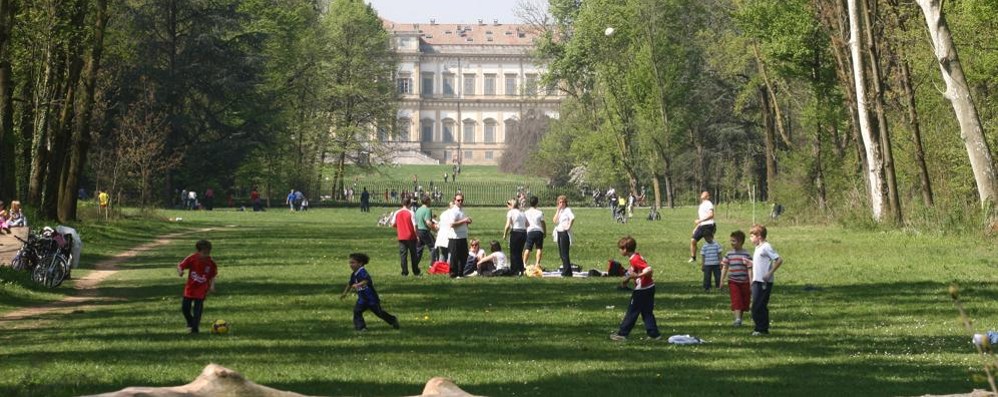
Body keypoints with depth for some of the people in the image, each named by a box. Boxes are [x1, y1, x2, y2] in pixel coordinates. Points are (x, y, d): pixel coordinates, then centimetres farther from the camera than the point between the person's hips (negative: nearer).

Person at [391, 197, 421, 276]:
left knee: (403, 254, 6)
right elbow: (415, 225, -12)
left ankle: (404, 272, 2)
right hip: (411, 236, -2)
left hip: (401, 237, 2)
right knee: (413, 255, 9)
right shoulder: (411, 213, -11)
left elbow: (393, 224, 5)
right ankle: (416, 271, 15)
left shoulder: (397, 213, -1)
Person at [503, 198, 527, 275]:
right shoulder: (522, 213, 13)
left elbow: (508, 225, -14)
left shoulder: (511, 212, -6)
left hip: (515, 233, -6)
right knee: (519, 253, 17)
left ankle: (514, 270, 2)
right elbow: (527, 224, 11)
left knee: (513, 254, 3)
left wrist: (504, 234, -2)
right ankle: (521, 269, 16)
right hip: (524, 233, 6)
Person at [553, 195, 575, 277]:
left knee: (564, 253, -9)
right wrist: (558, 210, -2)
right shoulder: (559, 211, 16)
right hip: (559, 233, 8)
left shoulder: (567, 210, -7)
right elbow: (554, 221, 2)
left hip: (565, 233, -8)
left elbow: (572, 218, -27)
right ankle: (565, 271, 17)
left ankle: (567, 272, -7)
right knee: (561, 253, 10)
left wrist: (569, 226, -21)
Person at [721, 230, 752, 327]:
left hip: (744, 282, -1)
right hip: (733, 282, 1)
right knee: (736, 301, -11)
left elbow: (749, 269, -7)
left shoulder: (746, 254, -5)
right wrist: (721, 280, 4)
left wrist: (751, 283, -11)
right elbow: (725, 268, 9)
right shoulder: (729, 254, 4)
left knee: (744, 301, 7)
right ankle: (737, 319, -20)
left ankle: (740, 318, 22)